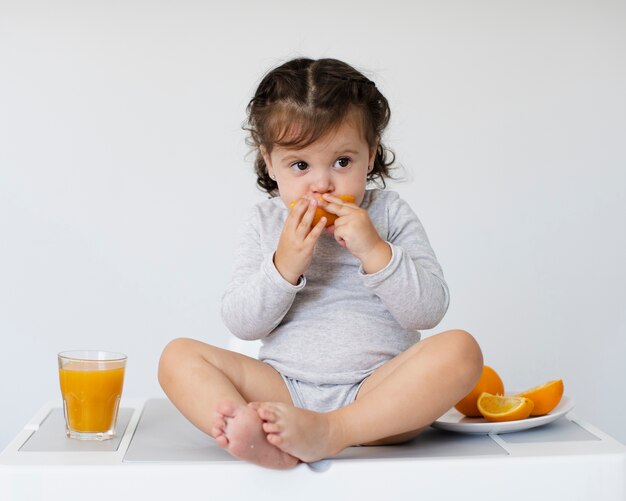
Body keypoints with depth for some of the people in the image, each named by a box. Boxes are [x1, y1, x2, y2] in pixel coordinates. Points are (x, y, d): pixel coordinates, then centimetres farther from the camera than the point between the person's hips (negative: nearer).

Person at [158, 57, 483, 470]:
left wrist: (375, 251, -16)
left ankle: (328, 432, -39)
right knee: (179, 356, -16)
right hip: (284, 388, 1)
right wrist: (284, 266, -14)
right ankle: (244, 427, -45)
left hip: (378, 391, -1)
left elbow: (428, 310, -3)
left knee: (460, 349, -28)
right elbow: (241, 324, 2)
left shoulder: (390, 214, 6)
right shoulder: (266, 223, 9)